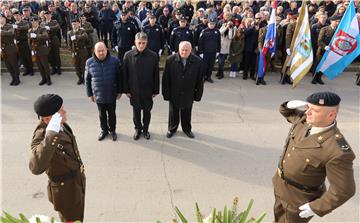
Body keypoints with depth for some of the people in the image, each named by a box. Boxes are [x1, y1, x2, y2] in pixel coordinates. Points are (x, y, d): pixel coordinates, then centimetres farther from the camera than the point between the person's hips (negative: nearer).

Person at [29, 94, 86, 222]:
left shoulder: (60, 124, -9)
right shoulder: (41, 138, -32)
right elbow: (36, 168, -52)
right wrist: (51, 134, -55)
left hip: (77, 181, 7)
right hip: (66, 190, -7)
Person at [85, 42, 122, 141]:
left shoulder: (115, 61, -12)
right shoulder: (89, 62, -9)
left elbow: (119, 77, -3)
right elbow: (87, 79, 1)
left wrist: (119, 91, -1)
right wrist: (89, 94, 2)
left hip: (111, 95, -1)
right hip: (98, 95, 1)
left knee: (111, 114, 16)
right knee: (102, 114, 18)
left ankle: (112, 130, 36)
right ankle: (104, 130, 39)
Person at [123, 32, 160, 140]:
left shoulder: (153, 56, -11)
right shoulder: (128, 55, -10)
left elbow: (156, 75, -5)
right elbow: (125, 74, -4)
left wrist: (155, 90, -2)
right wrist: (126, 90, -3)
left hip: (148, 90, 0)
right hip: (134, 90, 0)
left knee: (147, 111, 14)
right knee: (136, 111, 16)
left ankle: (145, 129, 36)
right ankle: (138, 129, 37)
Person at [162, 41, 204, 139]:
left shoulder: (198, 61, -13)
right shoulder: (170, 60, -15)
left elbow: (200, 80, -6)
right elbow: (165, 78, -10)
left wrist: (198, 94, -4)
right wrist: (166, 93, -9)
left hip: (188, 95, 1)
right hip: (174, 94, 0)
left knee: (187, 114, 20)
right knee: (173, 113, 19)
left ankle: (187, 129, 44)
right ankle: (172, 129, 43)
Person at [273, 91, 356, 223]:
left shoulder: (337, 151, -36)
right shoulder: (305, 120, -15)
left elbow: (343, 190, -25)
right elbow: (286, 111, 6)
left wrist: (316, 208, -17)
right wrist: (291, 105, -18)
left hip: (300, 196, -6)